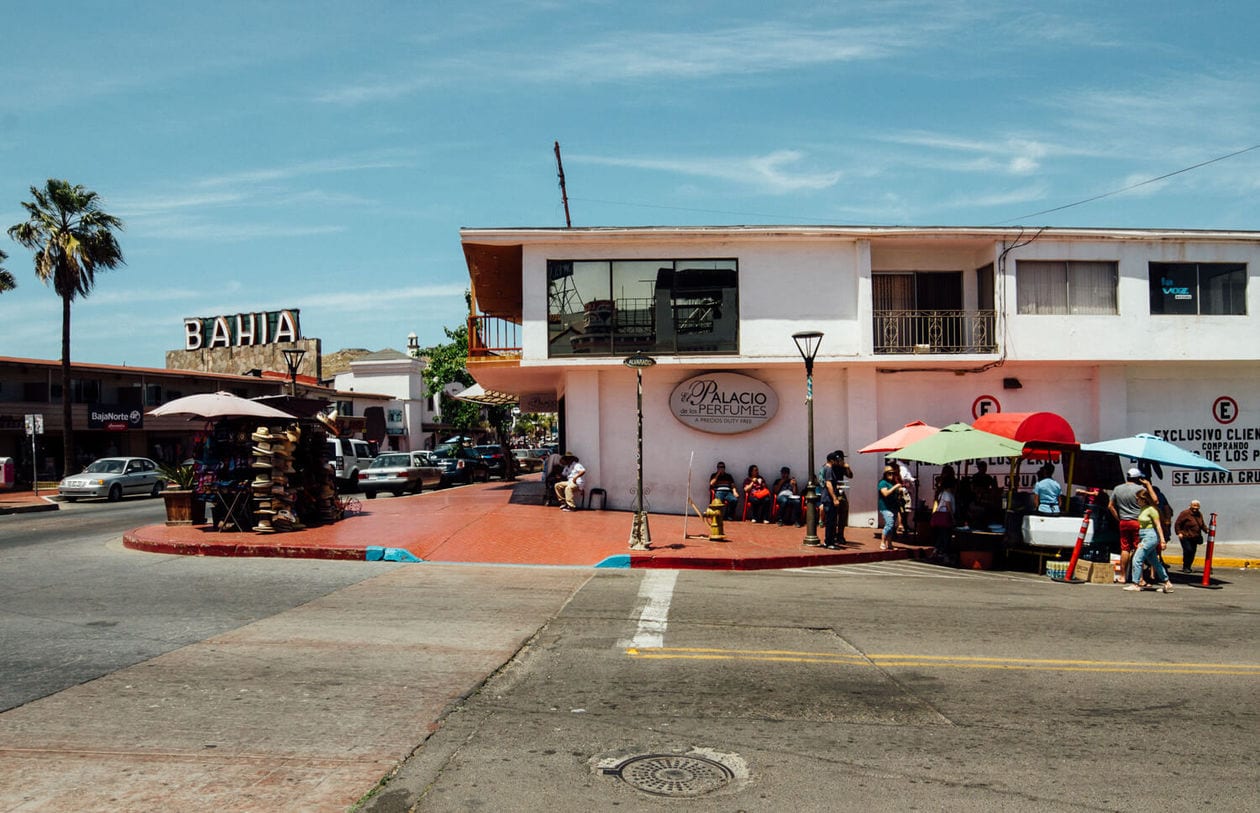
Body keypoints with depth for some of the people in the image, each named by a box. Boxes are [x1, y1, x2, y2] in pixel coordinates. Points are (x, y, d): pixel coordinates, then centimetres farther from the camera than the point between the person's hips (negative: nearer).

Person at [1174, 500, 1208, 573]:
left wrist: (1206, 529, 4)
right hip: (1185, 537, -7)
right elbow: (1177, 524, -8)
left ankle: (1188, 567, 18)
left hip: (1195, 538, 7)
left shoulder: (1199, 514, 13)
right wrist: (1179, 533, -16)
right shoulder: (1185, 513, -9)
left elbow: (1202, 524, 23)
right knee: (1188, 550, -16)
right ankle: (1185, 567, -5)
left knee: (1193, 552, 5)